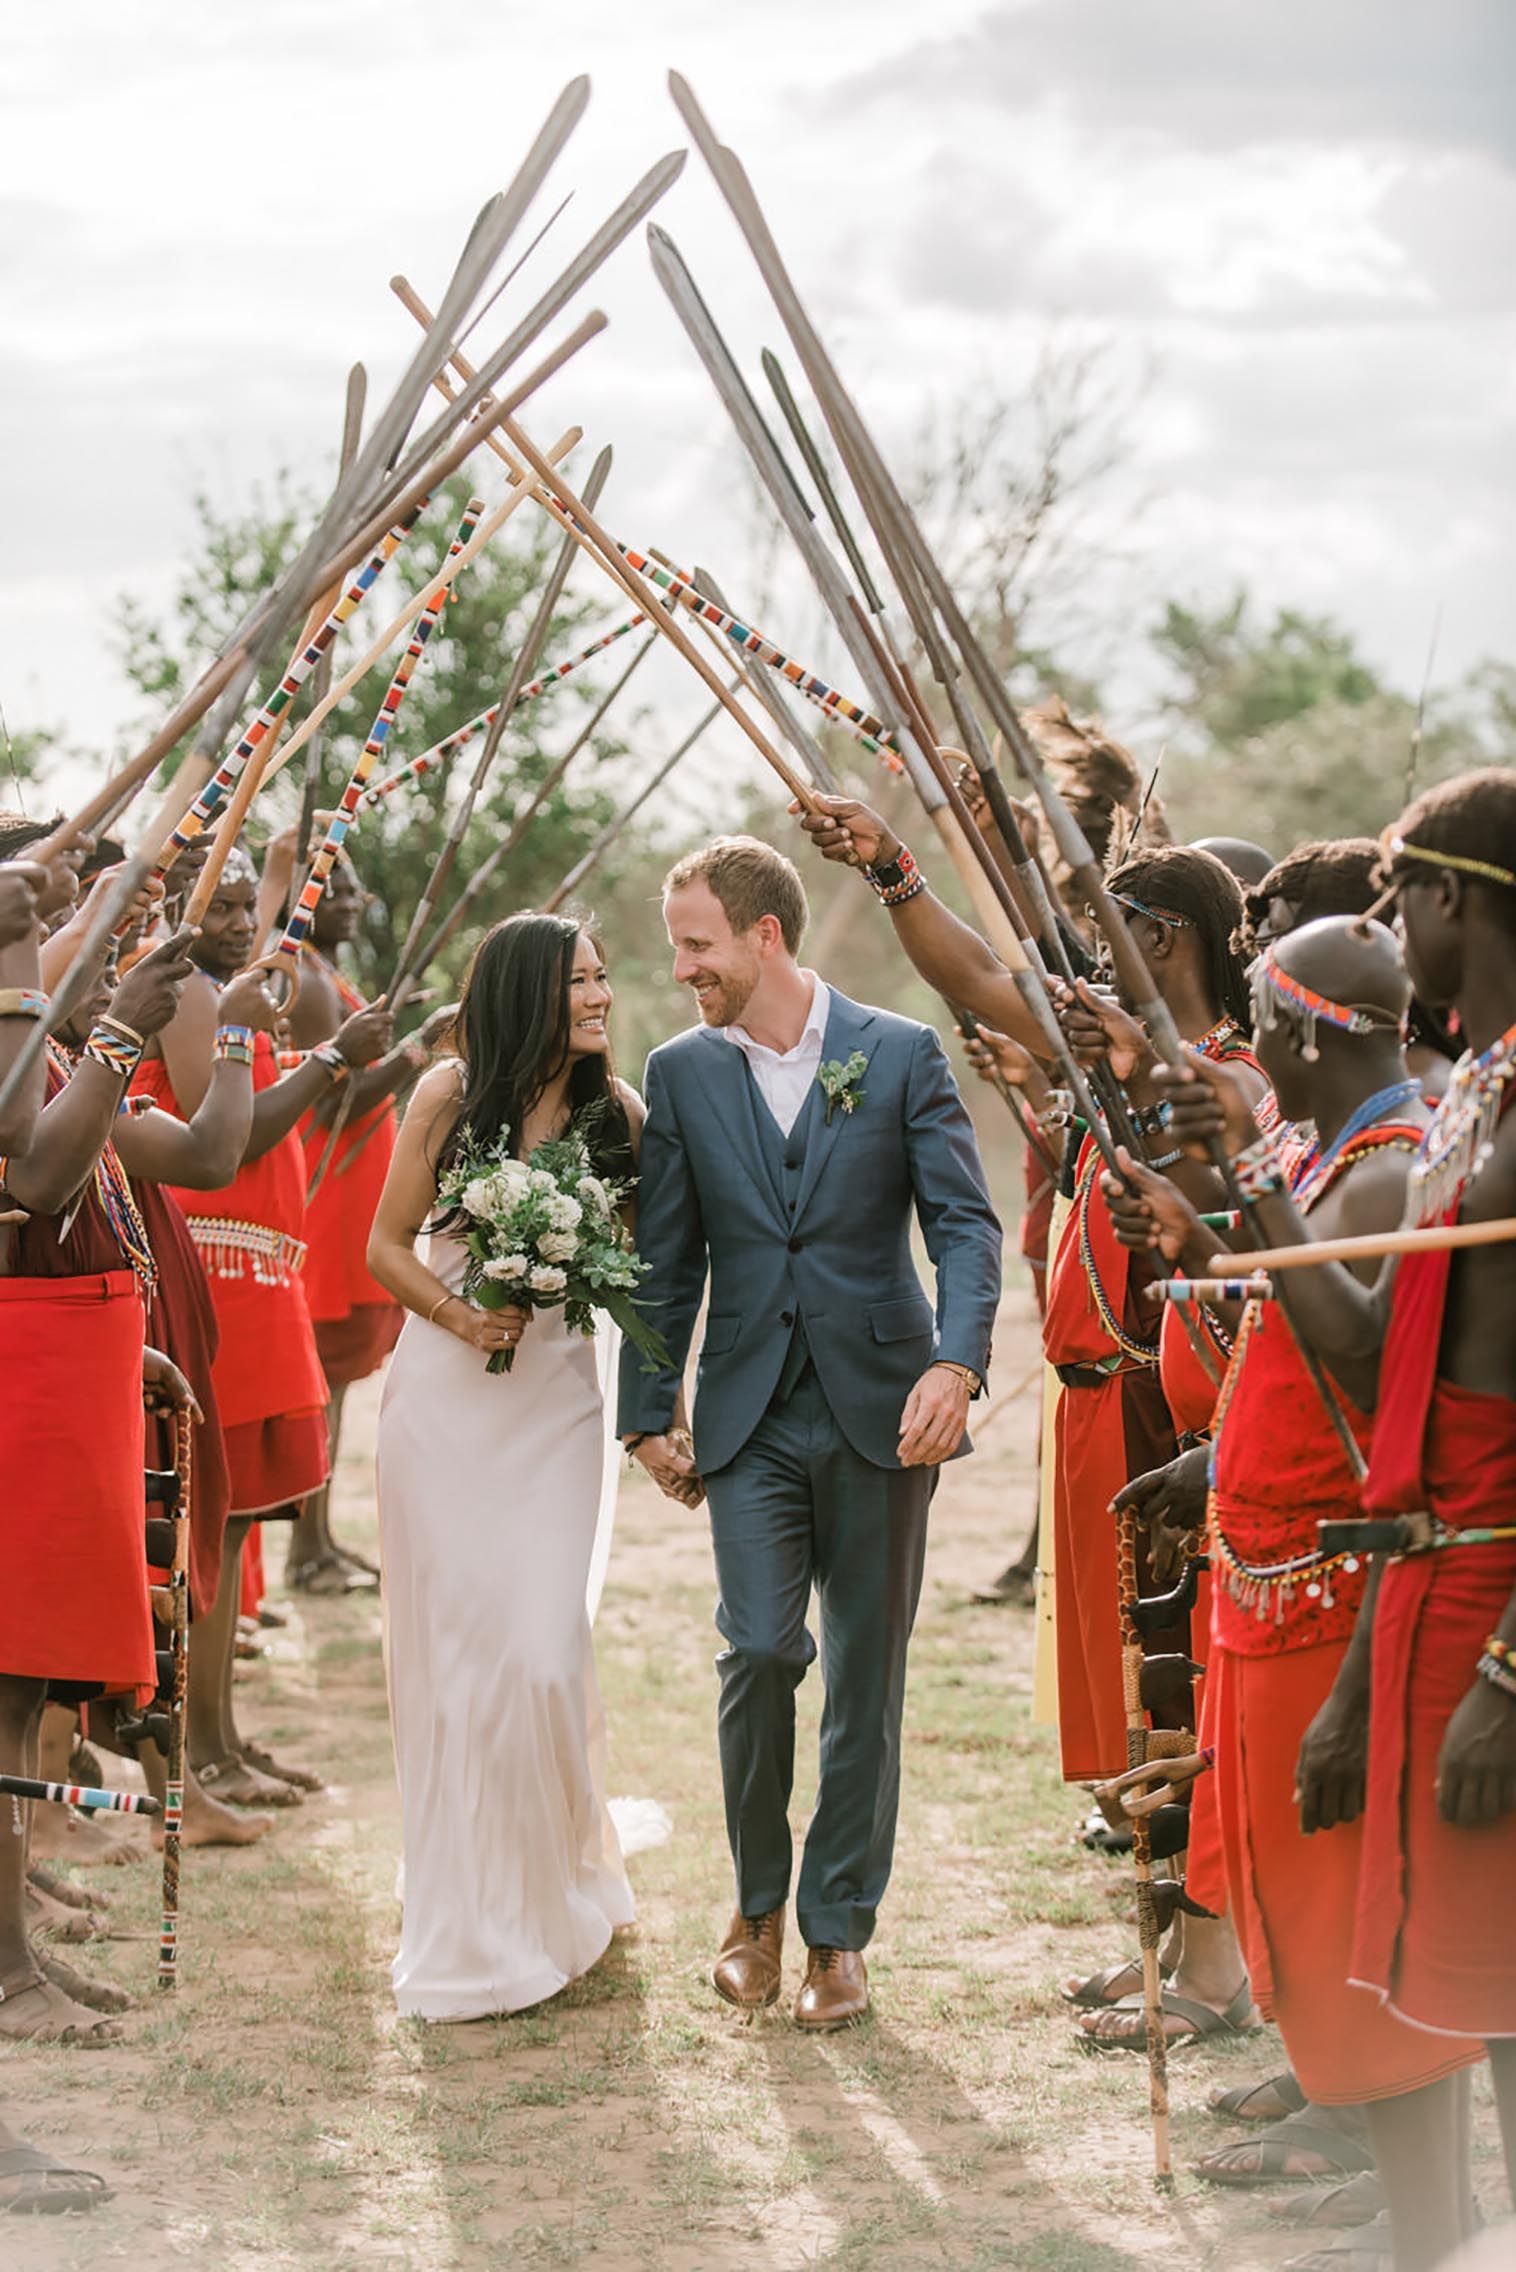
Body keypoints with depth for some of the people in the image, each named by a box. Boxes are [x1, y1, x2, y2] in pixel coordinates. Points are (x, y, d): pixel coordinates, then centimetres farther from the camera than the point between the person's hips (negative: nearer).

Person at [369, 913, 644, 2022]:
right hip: (445, 1397, 0)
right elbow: (388, 1244, 4)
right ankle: (465, 1918, 17)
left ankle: (554, 1895, 16)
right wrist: (459, 1315, -11)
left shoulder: (618, 1111, 0)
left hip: (555, 1401, 0)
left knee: (543, 1650, -9)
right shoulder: (452, 1096, -2)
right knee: (452, 1650, 3)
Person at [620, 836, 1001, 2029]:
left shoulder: (903, 1055, 0)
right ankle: (759, 1902, 10)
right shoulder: (682, 1073, 6)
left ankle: (839, 1932, 16)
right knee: (760, 1649, -12)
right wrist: (648, 1412, 8)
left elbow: (965, 1222, -4)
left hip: (881, 1412, -1)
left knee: (865, 1680, 4)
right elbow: (667, 1259, 10)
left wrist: (958, 1361, -20)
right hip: (751, 1416, 1)